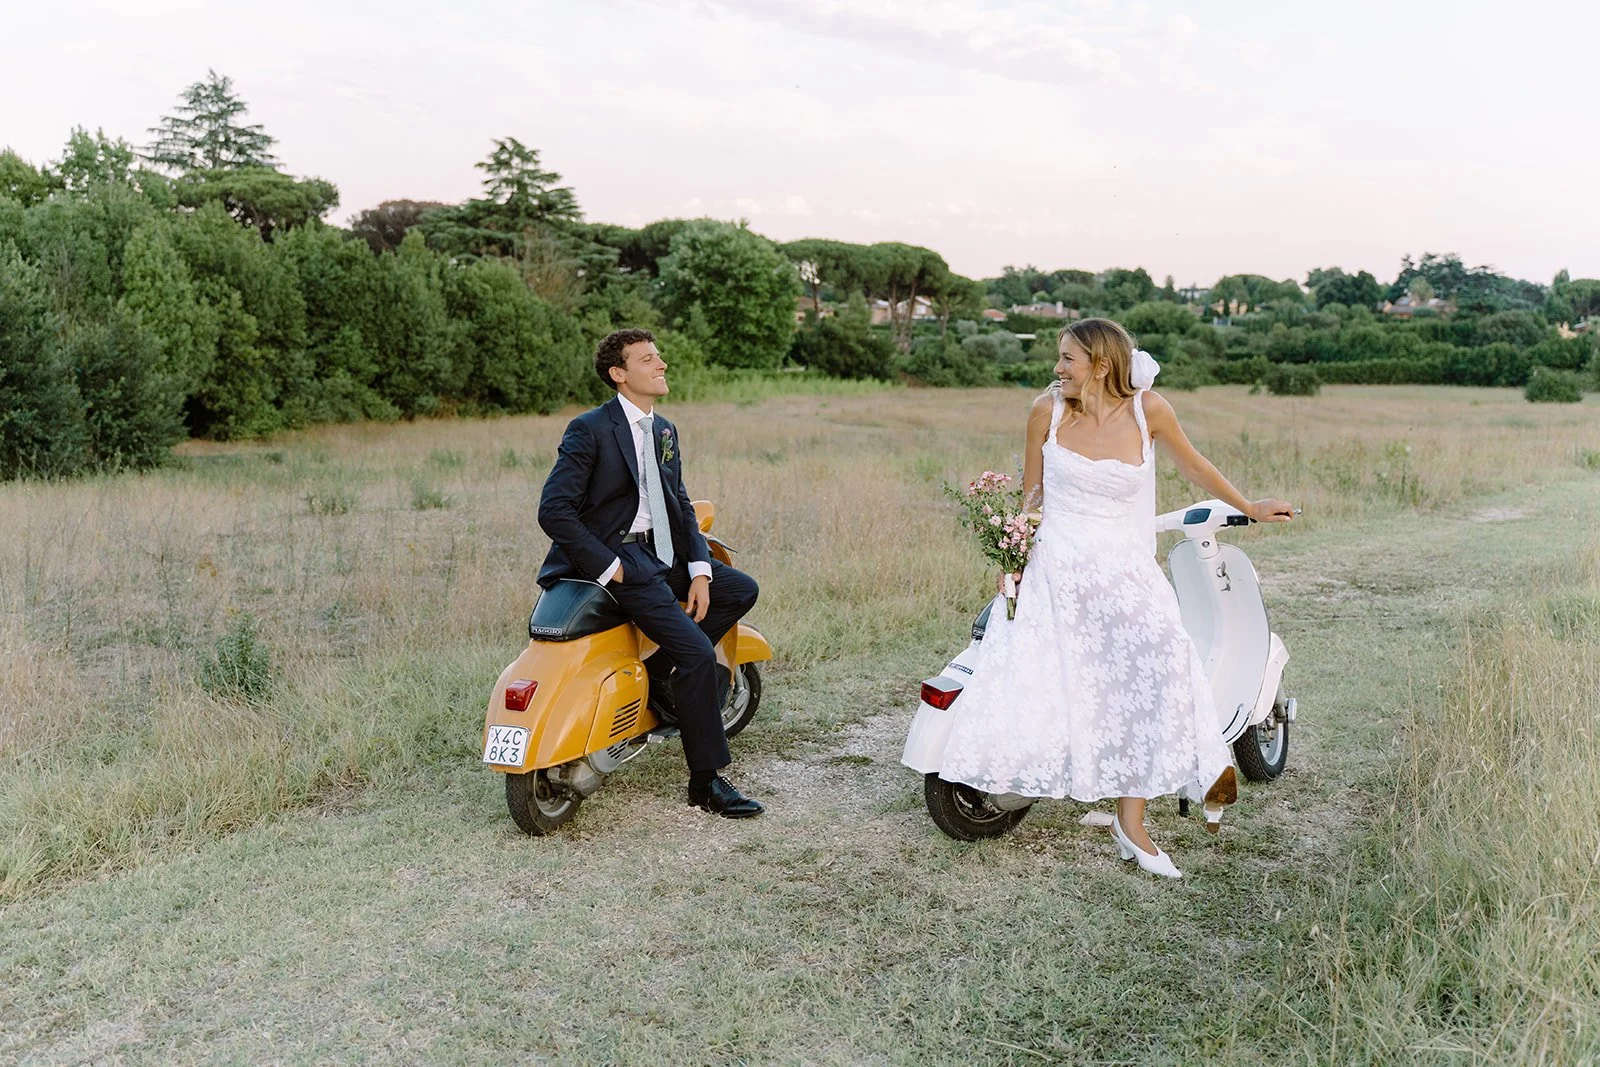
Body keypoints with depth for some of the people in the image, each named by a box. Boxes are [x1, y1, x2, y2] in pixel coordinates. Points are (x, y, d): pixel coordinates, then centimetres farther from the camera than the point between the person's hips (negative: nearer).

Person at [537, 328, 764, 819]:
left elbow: (680, 505, 14)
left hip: (658, 550, 9)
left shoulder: (665, 431, 13)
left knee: (741, 590, 4)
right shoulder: (589, 429, -11)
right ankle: (705, 781, -5)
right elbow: (553, 510, -16)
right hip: (615, 558, -8)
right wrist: (608, 568, -19)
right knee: (698, 654, -17)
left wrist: (699, 571, -1)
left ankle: (655, 673, 3)